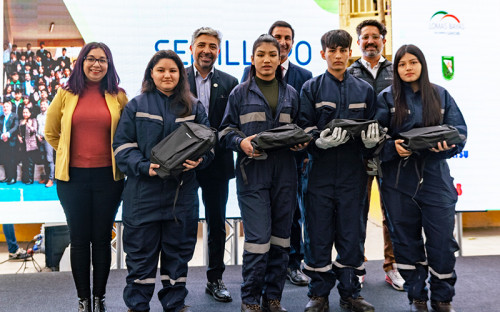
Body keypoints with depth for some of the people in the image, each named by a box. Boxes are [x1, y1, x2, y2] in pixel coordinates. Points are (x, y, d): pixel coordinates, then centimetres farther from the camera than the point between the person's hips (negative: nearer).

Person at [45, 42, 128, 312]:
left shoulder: (118, 97, 0)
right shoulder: (66, 94, 3)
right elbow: (51, 132, 15)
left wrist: (118, 158, 5)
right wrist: (68, 154, 10)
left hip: (108, 176, -1)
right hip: (73, 177, 1)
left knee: (102, 239, 7)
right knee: (79, 239, 8)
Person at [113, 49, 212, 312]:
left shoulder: (193, 107, 8)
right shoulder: (136, 106, 4)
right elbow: (122, 145, -1)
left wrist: (199, 160, -14)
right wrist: (143, 167, -17)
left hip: (182, 191, 2)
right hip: (144, 190, -2)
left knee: (178, 250, 11)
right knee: (141, 251, 6)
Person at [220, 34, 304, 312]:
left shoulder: (291, 94, 15)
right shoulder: (240, 93, 6)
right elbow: (227, 130, 7)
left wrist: (300, 142, -2)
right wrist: (241, 142, -14)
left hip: (284, 173, 4)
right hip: (253, 172, -3)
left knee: (281, 236, 7)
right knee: (258, 237, -8)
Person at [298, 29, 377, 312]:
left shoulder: (365, 90, 13)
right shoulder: (311, 88, 7)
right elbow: (304, 127, -1)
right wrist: (319, 140, -21)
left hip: (353, 172, 2)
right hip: (320, 171, -1)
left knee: (352, 232, 6)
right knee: (318, 233, 2)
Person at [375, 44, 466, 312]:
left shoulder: (441, 95, 8)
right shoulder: (386, 97, 3)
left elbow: (459, 129, 5)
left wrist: (447, 143, -15)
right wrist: (393, 147, -21)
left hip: (435, 177, 1)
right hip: (399, 178, 0)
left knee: (442, 238, -1)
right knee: (406, 239, 8)